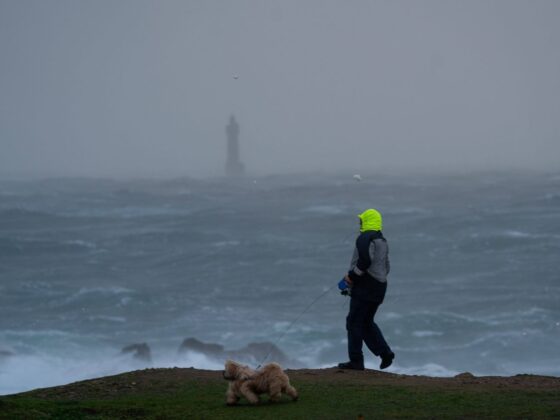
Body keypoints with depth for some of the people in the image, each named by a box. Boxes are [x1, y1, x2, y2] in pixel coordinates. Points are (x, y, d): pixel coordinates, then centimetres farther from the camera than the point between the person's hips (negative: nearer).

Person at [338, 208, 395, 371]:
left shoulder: (365, 238, -13)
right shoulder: (382, 241, 17)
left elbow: (364, 261, -27)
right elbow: (386, 267, 21)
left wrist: (351, 277, -15)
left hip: (365, 288, -9)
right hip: (379, 287, 9)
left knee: (354, 322, -3)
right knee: (367, 322, 18)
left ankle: (356, 361, -4)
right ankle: (385, 352, 9)